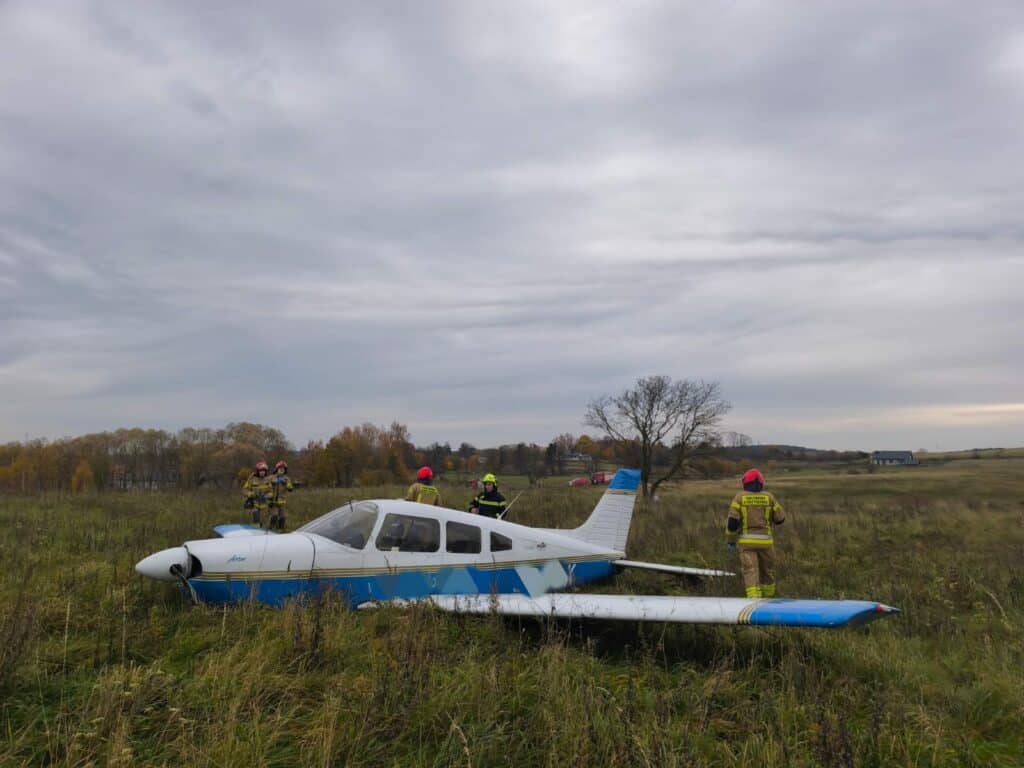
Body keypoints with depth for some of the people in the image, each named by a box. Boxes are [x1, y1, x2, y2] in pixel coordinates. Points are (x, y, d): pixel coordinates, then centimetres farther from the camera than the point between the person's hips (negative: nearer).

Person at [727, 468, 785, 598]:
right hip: (764, 541, 2)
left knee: (750, 574, -6)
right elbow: (780, 518, 9)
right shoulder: (768, 497, 3)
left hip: (746, 541, -2)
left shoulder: (739, 497, -2)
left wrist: (730, 540, 2)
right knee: (767, 570, 21)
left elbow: (732, 521, -8)